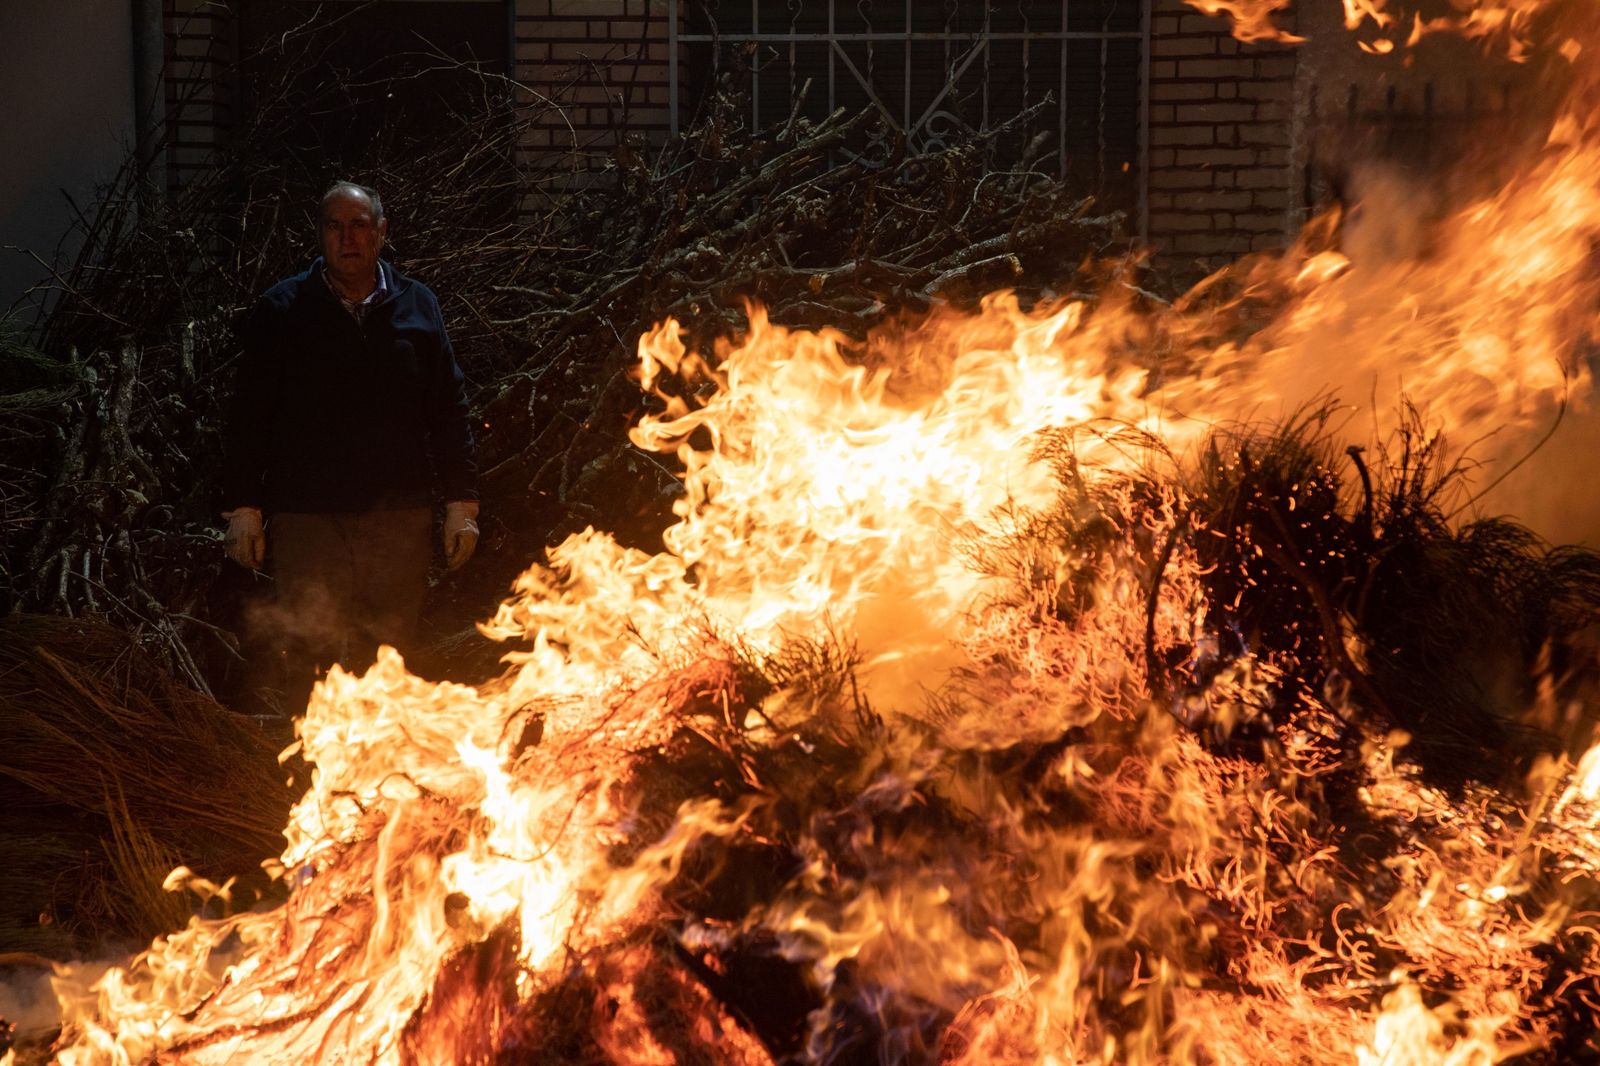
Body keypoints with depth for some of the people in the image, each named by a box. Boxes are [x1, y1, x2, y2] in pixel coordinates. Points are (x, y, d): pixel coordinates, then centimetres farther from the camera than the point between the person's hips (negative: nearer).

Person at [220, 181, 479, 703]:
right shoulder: (283, 308, 4)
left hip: (399, 520, 2)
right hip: (307, 517, -2)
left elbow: (450, 412, 10)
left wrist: (462, 502, 5)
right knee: (312, 663, -3)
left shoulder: (417, 307, 10)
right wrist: (244, 505, -2)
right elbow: (249, 414, 3)